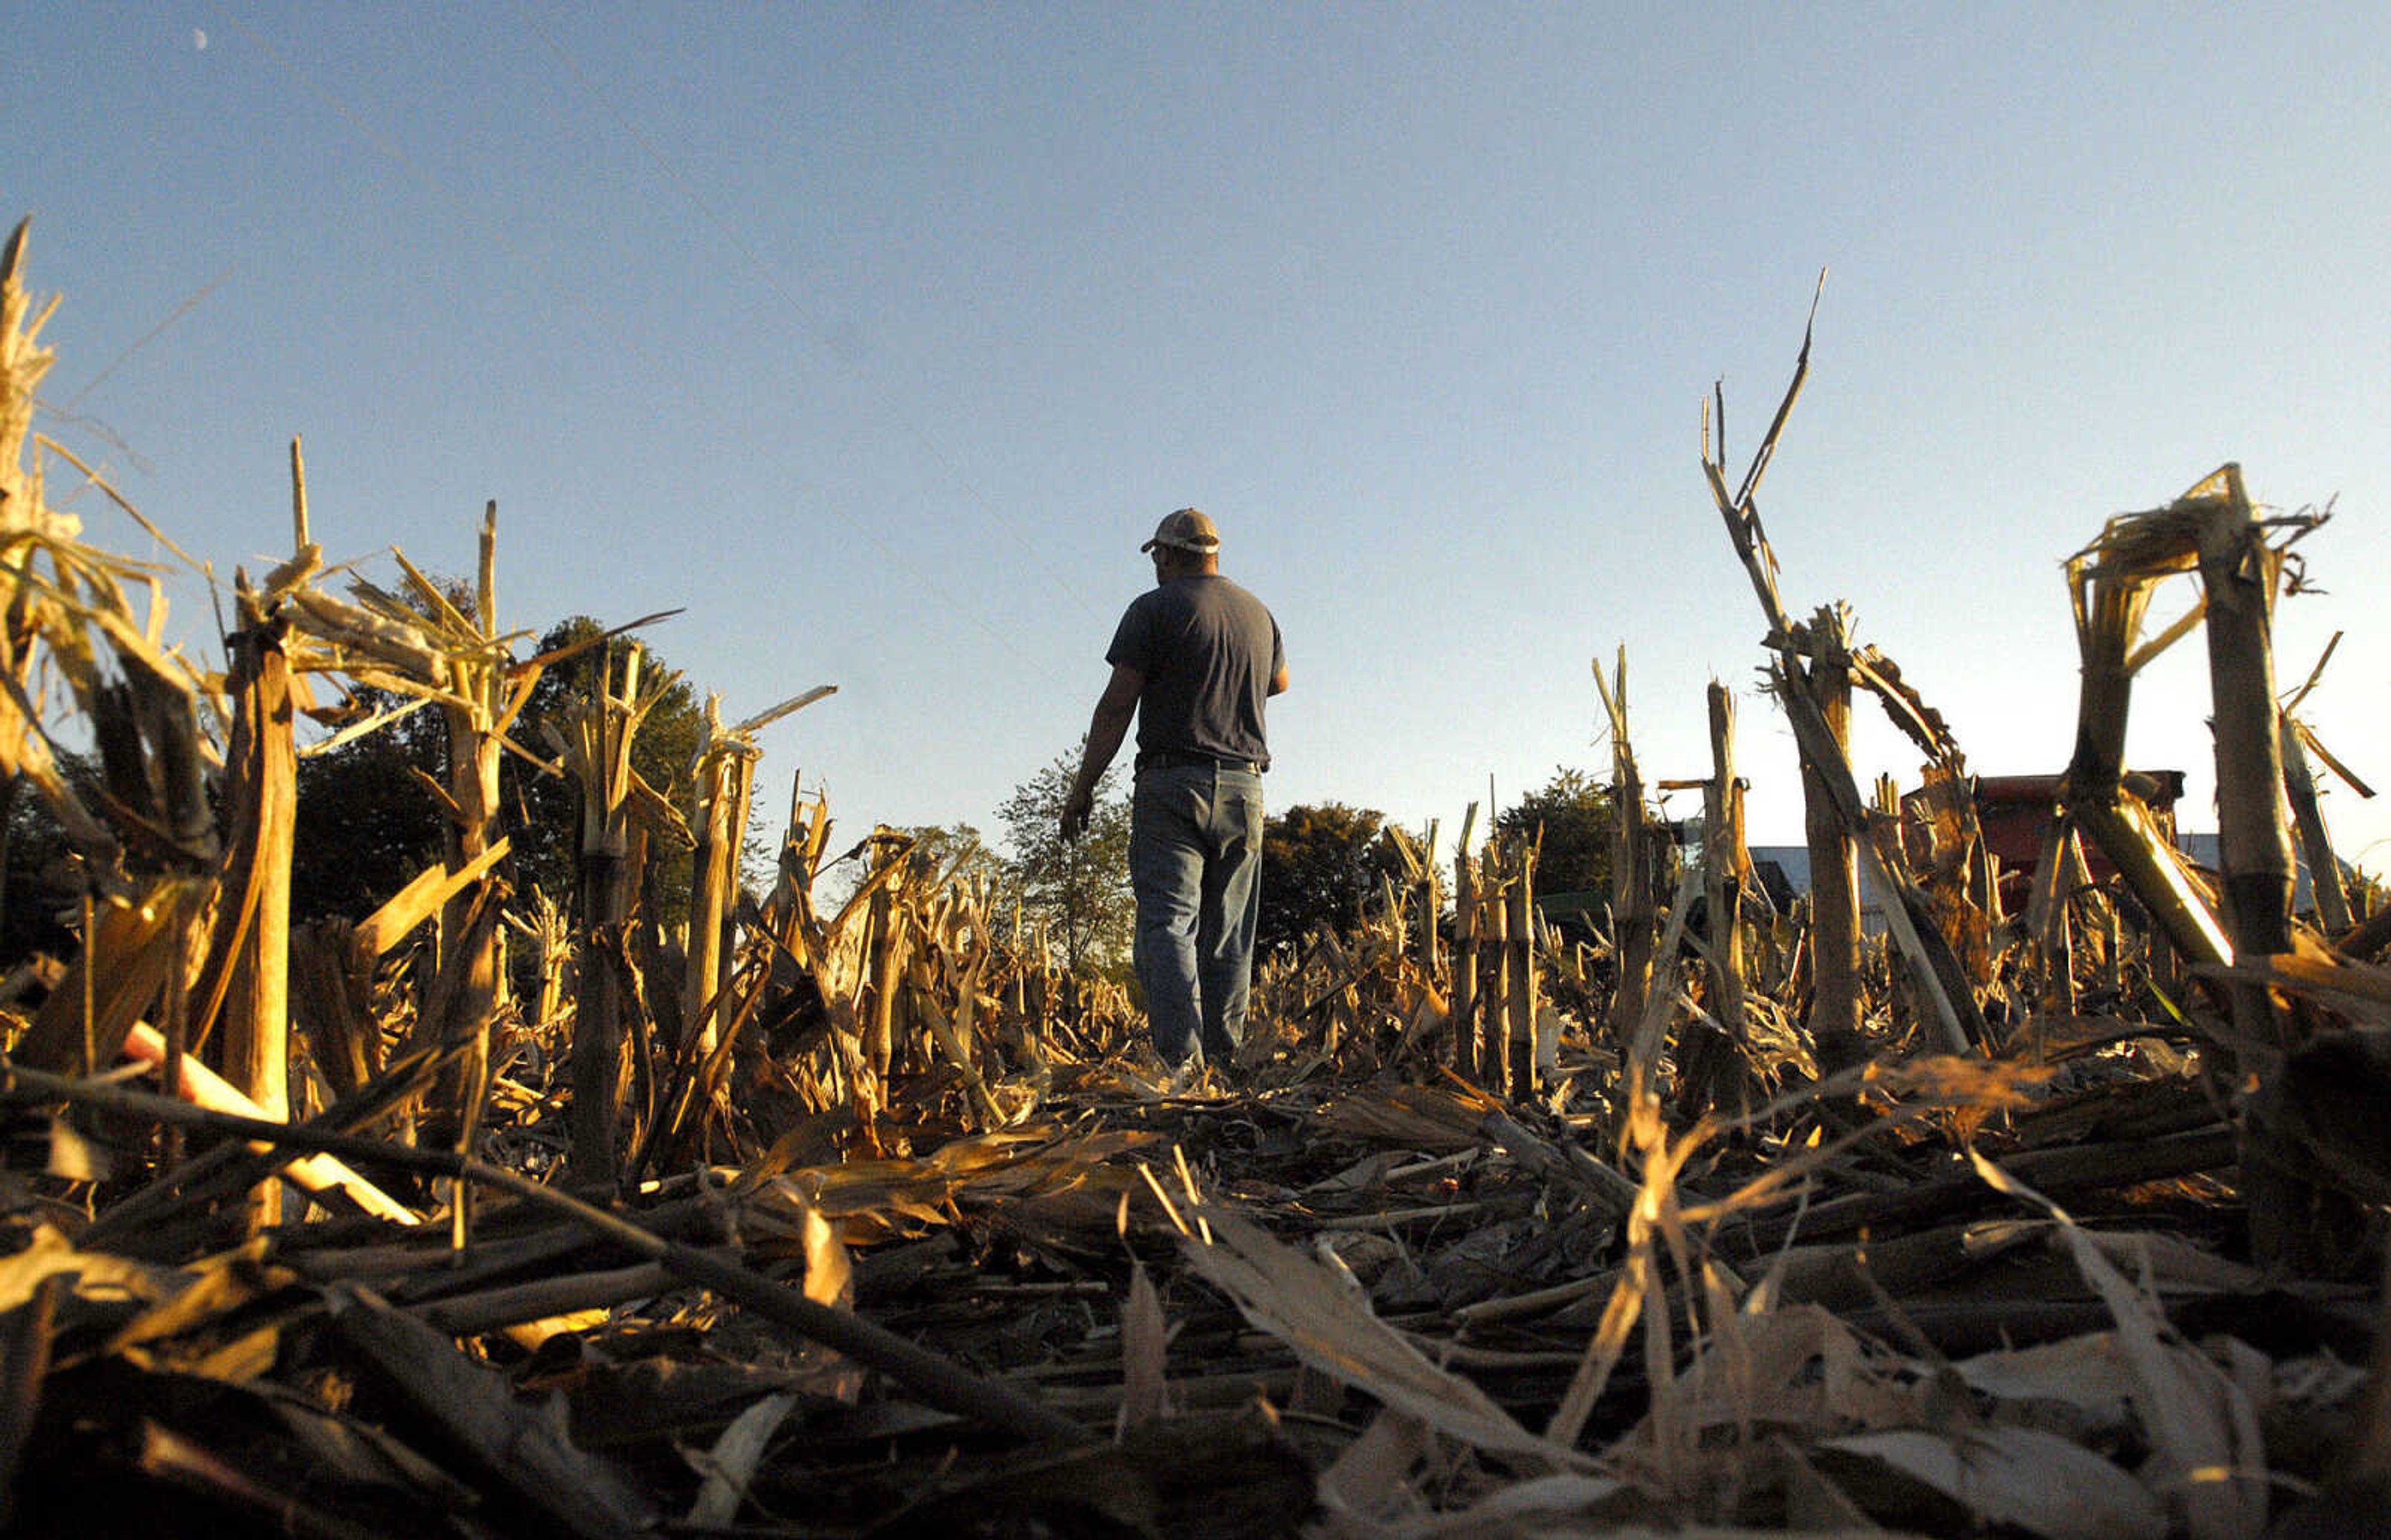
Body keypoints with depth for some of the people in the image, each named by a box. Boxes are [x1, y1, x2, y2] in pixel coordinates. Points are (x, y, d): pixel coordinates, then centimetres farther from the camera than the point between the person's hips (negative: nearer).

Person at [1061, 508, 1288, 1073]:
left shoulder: (1155, 608, -2)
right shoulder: (1257, 613, 15)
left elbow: (1117, 704, -7)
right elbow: (1279, 682, 34)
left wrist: (1083, 788, -3)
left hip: (1172, 783, -5)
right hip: (1243, 787, 5)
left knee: (1167, 925, -9)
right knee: (1228, 937, 8)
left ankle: (1181, 1062, -19)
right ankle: (1226, 1061, 7)